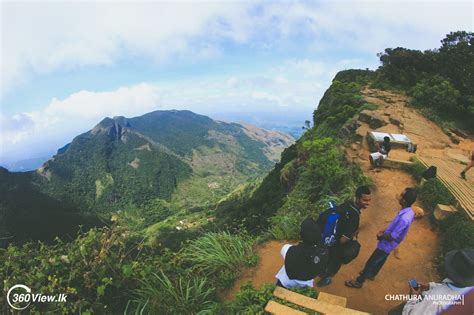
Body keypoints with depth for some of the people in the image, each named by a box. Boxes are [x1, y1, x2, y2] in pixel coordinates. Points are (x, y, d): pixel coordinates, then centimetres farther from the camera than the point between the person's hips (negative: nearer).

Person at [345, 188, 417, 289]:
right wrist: (385, 230, 4)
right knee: (380, 260, 29)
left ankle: (359, 281, 25)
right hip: (388, 244, 8)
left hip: (386, 244, -8)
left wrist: (381, 235, -10)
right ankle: (371, 274, 53)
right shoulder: (409, 212, -8)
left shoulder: (404, 219, -38)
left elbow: (392, 237, -28)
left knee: (371, 262, 8)